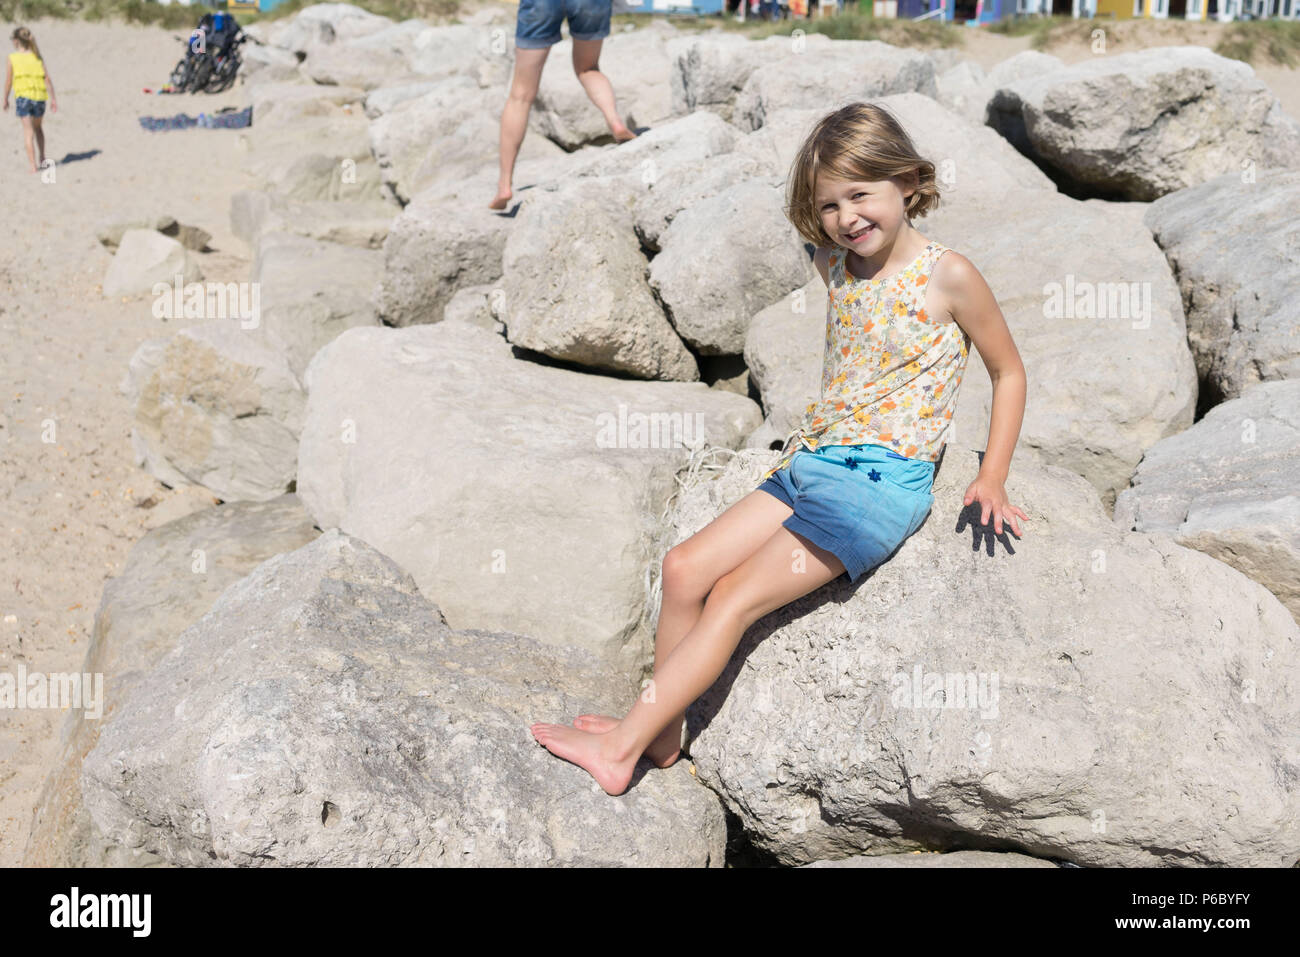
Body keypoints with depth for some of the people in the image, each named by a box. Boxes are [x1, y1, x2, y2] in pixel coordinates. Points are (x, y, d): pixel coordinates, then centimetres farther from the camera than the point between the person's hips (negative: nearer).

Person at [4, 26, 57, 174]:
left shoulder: (13, 58, -2)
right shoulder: (37, 56, 6)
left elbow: (8, 81, 1)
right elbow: (47, 79, 1)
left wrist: (5, 100, 12)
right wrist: (53, 99, 3)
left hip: (23, 96, -3)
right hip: (40, 96, 3)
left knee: (28, 130, 0)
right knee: (37, 127, 23)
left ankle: (33, 165, -8)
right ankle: (42, 158, 25)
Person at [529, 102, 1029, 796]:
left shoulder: (947, 276, -9)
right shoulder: (834, 264, 10)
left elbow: (1008, 372, 2)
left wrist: (991, 479, -5)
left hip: (883, 481, -7)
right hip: (813, 462, 7)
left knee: (735, 597, -16)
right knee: (686, 567, -6)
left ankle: (620, 748, -14)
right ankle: (662, 732, 4)